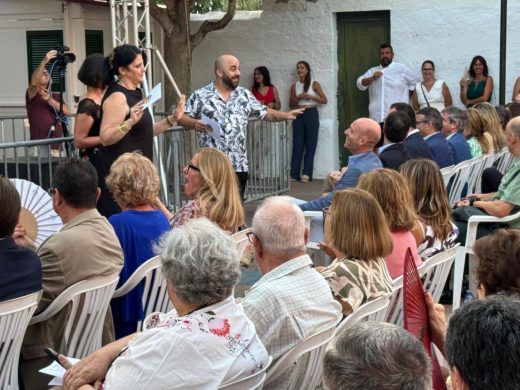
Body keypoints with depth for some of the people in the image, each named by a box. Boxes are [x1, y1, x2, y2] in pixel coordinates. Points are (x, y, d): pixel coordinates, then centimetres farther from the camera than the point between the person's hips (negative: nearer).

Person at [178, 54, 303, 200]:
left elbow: (265, 113, 15)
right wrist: (194, 123, -20)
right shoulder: (200, 95, 1)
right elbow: (182, 118, 0)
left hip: (238, 165, 3)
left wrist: (285, 115, -1)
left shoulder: (245, 95, 11)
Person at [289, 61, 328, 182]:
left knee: (310, 145, -3)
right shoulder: (294, 86, 10)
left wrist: (310, 96, -13)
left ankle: (306, 173, -1)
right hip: (298, 115, 2)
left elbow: (324, 100, -2)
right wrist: (298, 97, -8)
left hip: (311, 114, -2)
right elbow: (291, 104, 11)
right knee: (297, 145, 1)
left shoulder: (314, 84, 2)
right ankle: (294, 174, 0)